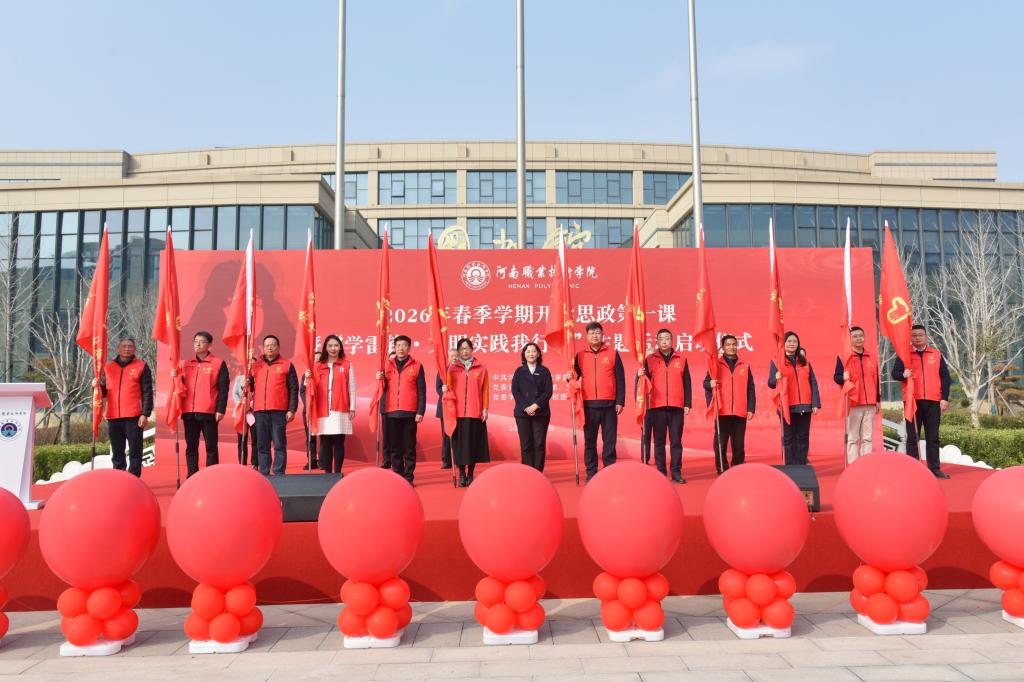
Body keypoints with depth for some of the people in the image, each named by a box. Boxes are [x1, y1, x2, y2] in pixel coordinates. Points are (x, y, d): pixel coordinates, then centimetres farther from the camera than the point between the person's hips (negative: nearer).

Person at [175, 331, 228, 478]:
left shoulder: (218, 363, 0)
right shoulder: (186, 364, 15)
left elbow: (223, 389, -4)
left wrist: (221, 410, -11)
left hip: (209, 412, -5)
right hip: (188, 412, 5)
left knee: (211, 446, 1)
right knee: (191, 446, 8)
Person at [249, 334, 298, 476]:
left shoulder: (287, 365, 5)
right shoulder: (256, 365, 16)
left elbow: (293, 389, 1)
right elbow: (251, 386, 21)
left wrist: (292, 410, -6)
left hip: (279, 411, -3)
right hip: (259, 411, 3)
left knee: (279, 444, -1)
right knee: (262, 445, 6)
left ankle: (279, 473, 2)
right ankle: (263, 473, 12)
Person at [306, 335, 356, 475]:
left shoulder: (347, 366, 7)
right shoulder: (318, 366, 12)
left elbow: (351, 388, 4)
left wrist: (352, 408, -1)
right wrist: (309, 378, -7)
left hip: (340, 410, -2)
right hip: (323, 410, 2)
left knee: (339, 442, -1)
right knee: (325, 443, 3)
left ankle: (337, 473, 4)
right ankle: (327, 473, 9)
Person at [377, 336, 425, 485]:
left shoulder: (417, 366, 2)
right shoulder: (387, 365, 11)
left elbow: (421, 391, -1)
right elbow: (383, 388, 14)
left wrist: (420, 411, -8)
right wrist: (380, 379, -6)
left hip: (410, 413, -3)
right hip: (391, 412, 3)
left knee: (409, 446, 2)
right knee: (395, 447, 7)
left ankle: (408, 477, 8)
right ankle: (397, 476, 15)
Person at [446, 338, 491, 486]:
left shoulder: (481, 368, 6)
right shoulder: (452, 368, 8)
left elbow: (485, 389, 5)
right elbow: (449, 387, 10)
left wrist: (485, 408, 0)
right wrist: (445, 389, -12)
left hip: (476, 412, 0)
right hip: (457, 412, 0)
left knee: (474, 443, 4)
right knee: (459, 443, 1)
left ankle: (470, 474, 14)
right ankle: (462, 475, 9)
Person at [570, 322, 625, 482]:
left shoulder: (612, 353, 5)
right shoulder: (580, 355, 8)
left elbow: (620, 379, 3)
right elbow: (575, 376, 13)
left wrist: (620, 401, -2)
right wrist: (569, 378, -10)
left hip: (609, 404, -1)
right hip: (589, 404, 1)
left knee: (609, 440, 3)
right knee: (589, 440, 4)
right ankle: (591, 473, 10)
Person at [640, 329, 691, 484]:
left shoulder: (681, 359, 9)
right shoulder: (650, 359, 7)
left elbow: (686, 383, 9)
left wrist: (688, 404, 5)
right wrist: (640, 376, -18)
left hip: (676, 407, 0)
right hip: (657, 407, 0)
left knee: (676, 441, 3)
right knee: (659, 442, 3)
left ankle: (676, 472, 9)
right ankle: (660, 473, 10)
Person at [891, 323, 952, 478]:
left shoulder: (936, 354, 11)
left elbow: (945, 377, 10)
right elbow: (895, 373, 2)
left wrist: (945, 398, 3)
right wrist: (903, 375, -21)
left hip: (933, 401, 2)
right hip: (912, 400, -2)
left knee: (933, 437, 6)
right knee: (912, 436, 1)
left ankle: (934, 468, 12)